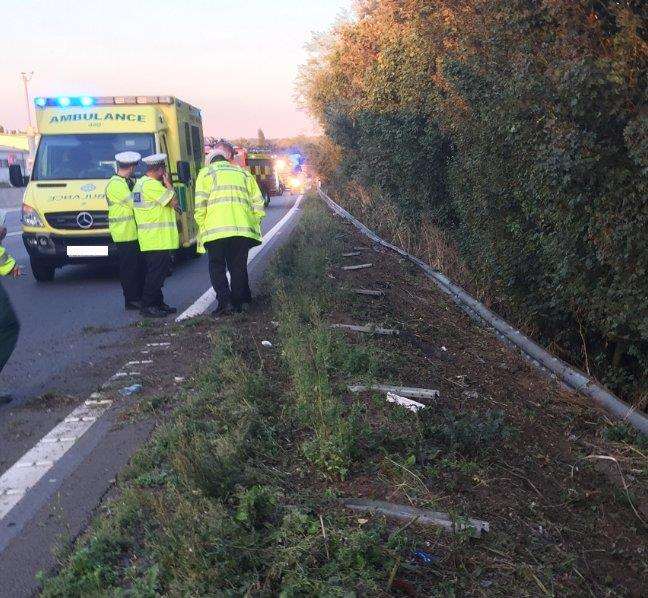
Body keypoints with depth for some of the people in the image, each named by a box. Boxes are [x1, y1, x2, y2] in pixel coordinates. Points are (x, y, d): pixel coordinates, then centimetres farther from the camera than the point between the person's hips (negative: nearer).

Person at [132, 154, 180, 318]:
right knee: (156, 273, -7)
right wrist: (168, 183, -2)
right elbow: (174, 202, -13)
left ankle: (158, 303, 22)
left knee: (157, 272, 15)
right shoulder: (151, 184, -15)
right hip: (157, 239, -11)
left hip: (148, 239, 11)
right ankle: (147, 306, -3)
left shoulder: (139, 183, 19)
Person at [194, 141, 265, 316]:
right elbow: (258, 202, 14)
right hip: (242, 229, 4)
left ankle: (224, 302, -4)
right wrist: (254, 224, 19)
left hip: (216, 229, -3)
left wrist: (202, 228, 5)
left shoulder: (206, 173, 7)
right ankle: (238, 302, 16)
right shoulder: (243, 173, 19)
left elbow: (200, 205, -3)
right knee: (238, 266, 13)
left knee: (217, 267, 7)